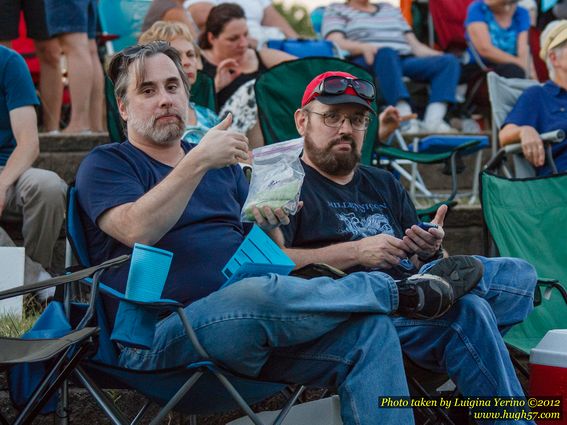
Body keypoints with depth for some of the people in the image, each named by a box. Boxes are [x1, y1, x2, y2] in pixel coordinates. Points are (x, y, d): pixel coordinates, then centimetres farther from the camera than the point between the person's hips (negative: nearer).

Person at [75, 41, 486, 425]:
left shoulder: (222, 165, 24)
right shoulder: (106, 165, 6)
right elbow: (138, 231, -16)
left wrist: (269, 223, -2)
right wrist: (198, 161, -19)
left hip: (257, 324, 6)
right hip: (162, 338, -6)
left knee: (370, 330, -18)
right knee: (259, 293, -35)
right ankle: (404, 292, -12)